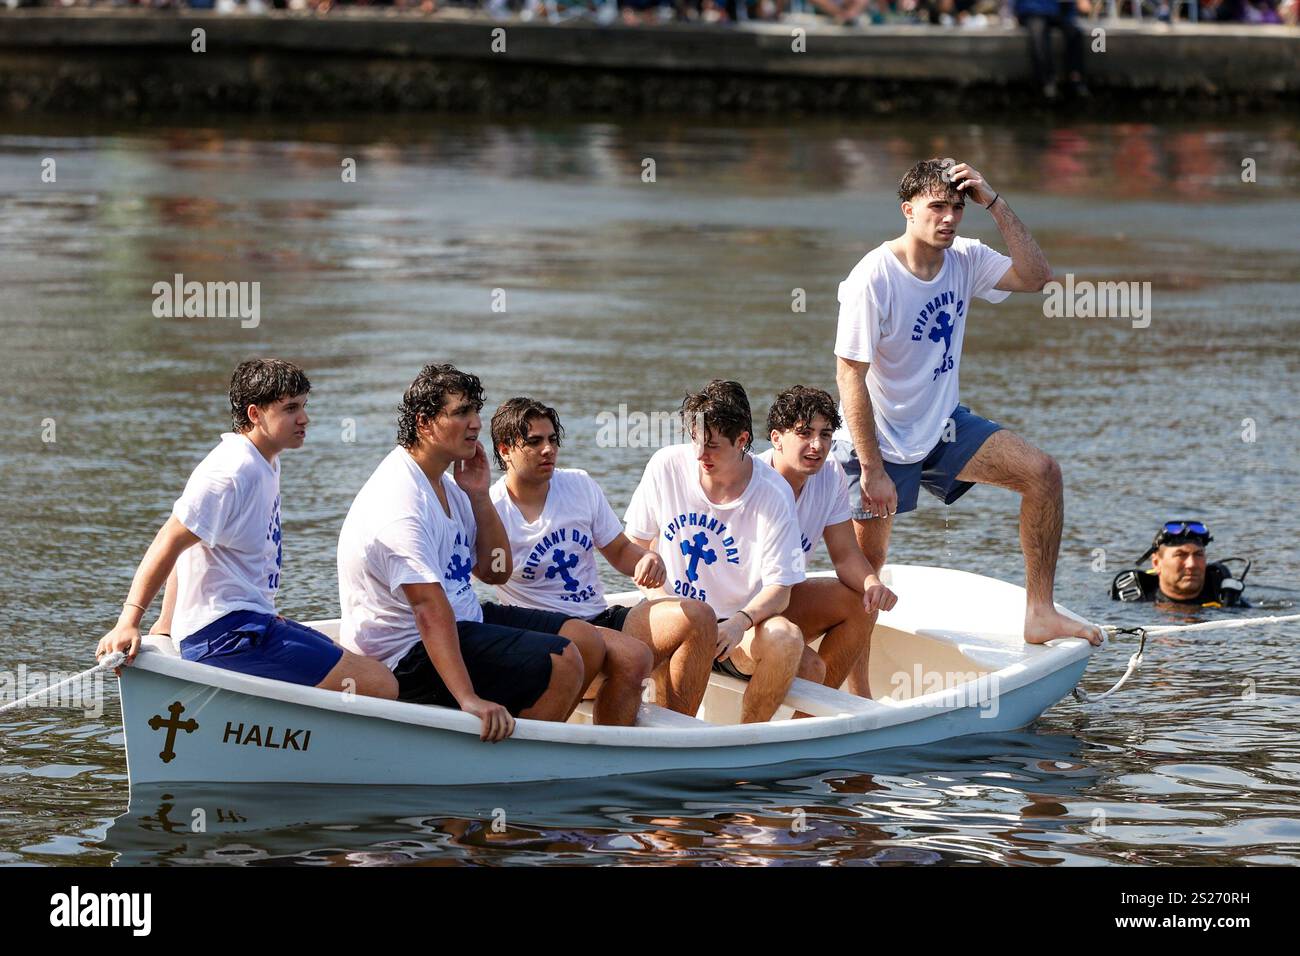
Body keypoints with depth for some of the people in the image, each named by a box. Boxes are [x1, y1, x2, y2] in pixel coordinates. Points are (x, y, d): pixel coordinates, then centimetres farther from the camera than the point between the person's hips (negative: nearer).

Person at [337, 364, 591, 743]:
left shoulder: (444, 484, 11)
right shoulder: (401, 502, -23)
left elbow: (495, 571, 14)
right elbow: (430, 609, -33)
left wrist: (479, 496, -1)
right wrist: (468, 699, -41)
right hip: (409, 654, -11)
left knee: (586, 640, 7)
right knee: (563, 664, -21)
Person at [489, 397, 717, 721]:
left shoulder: (580, 485, 12)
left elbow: (620, 551, 18)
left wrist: (648, 560, -5)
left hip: (602, 617, 7)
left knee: (697, 618, -14)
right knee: (634, 656, -34)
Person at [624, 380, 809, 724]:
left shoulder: (773, 495, -10)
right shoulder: (667, 466, -3)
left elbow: (779, 589, -10)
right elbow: (635, 546, 7)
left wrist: (740, 623, -32)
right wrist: (662, 601, -11)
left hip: (737, 626, -1)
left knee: (786, 638, -33)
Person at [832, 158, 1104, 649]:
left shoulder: (965, 259, -3)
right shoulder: (873, 278, -22)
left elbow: (1036, 277, -12)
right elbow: (849, 376, -21)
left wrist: (994, 203, -18)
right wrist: (872, 470, -23)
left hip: (944, 427, 6)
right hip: (880, 442, -6)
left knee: (1042, 473, -11)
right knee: (865, 567, -3)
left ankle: (1039, 614, -8)